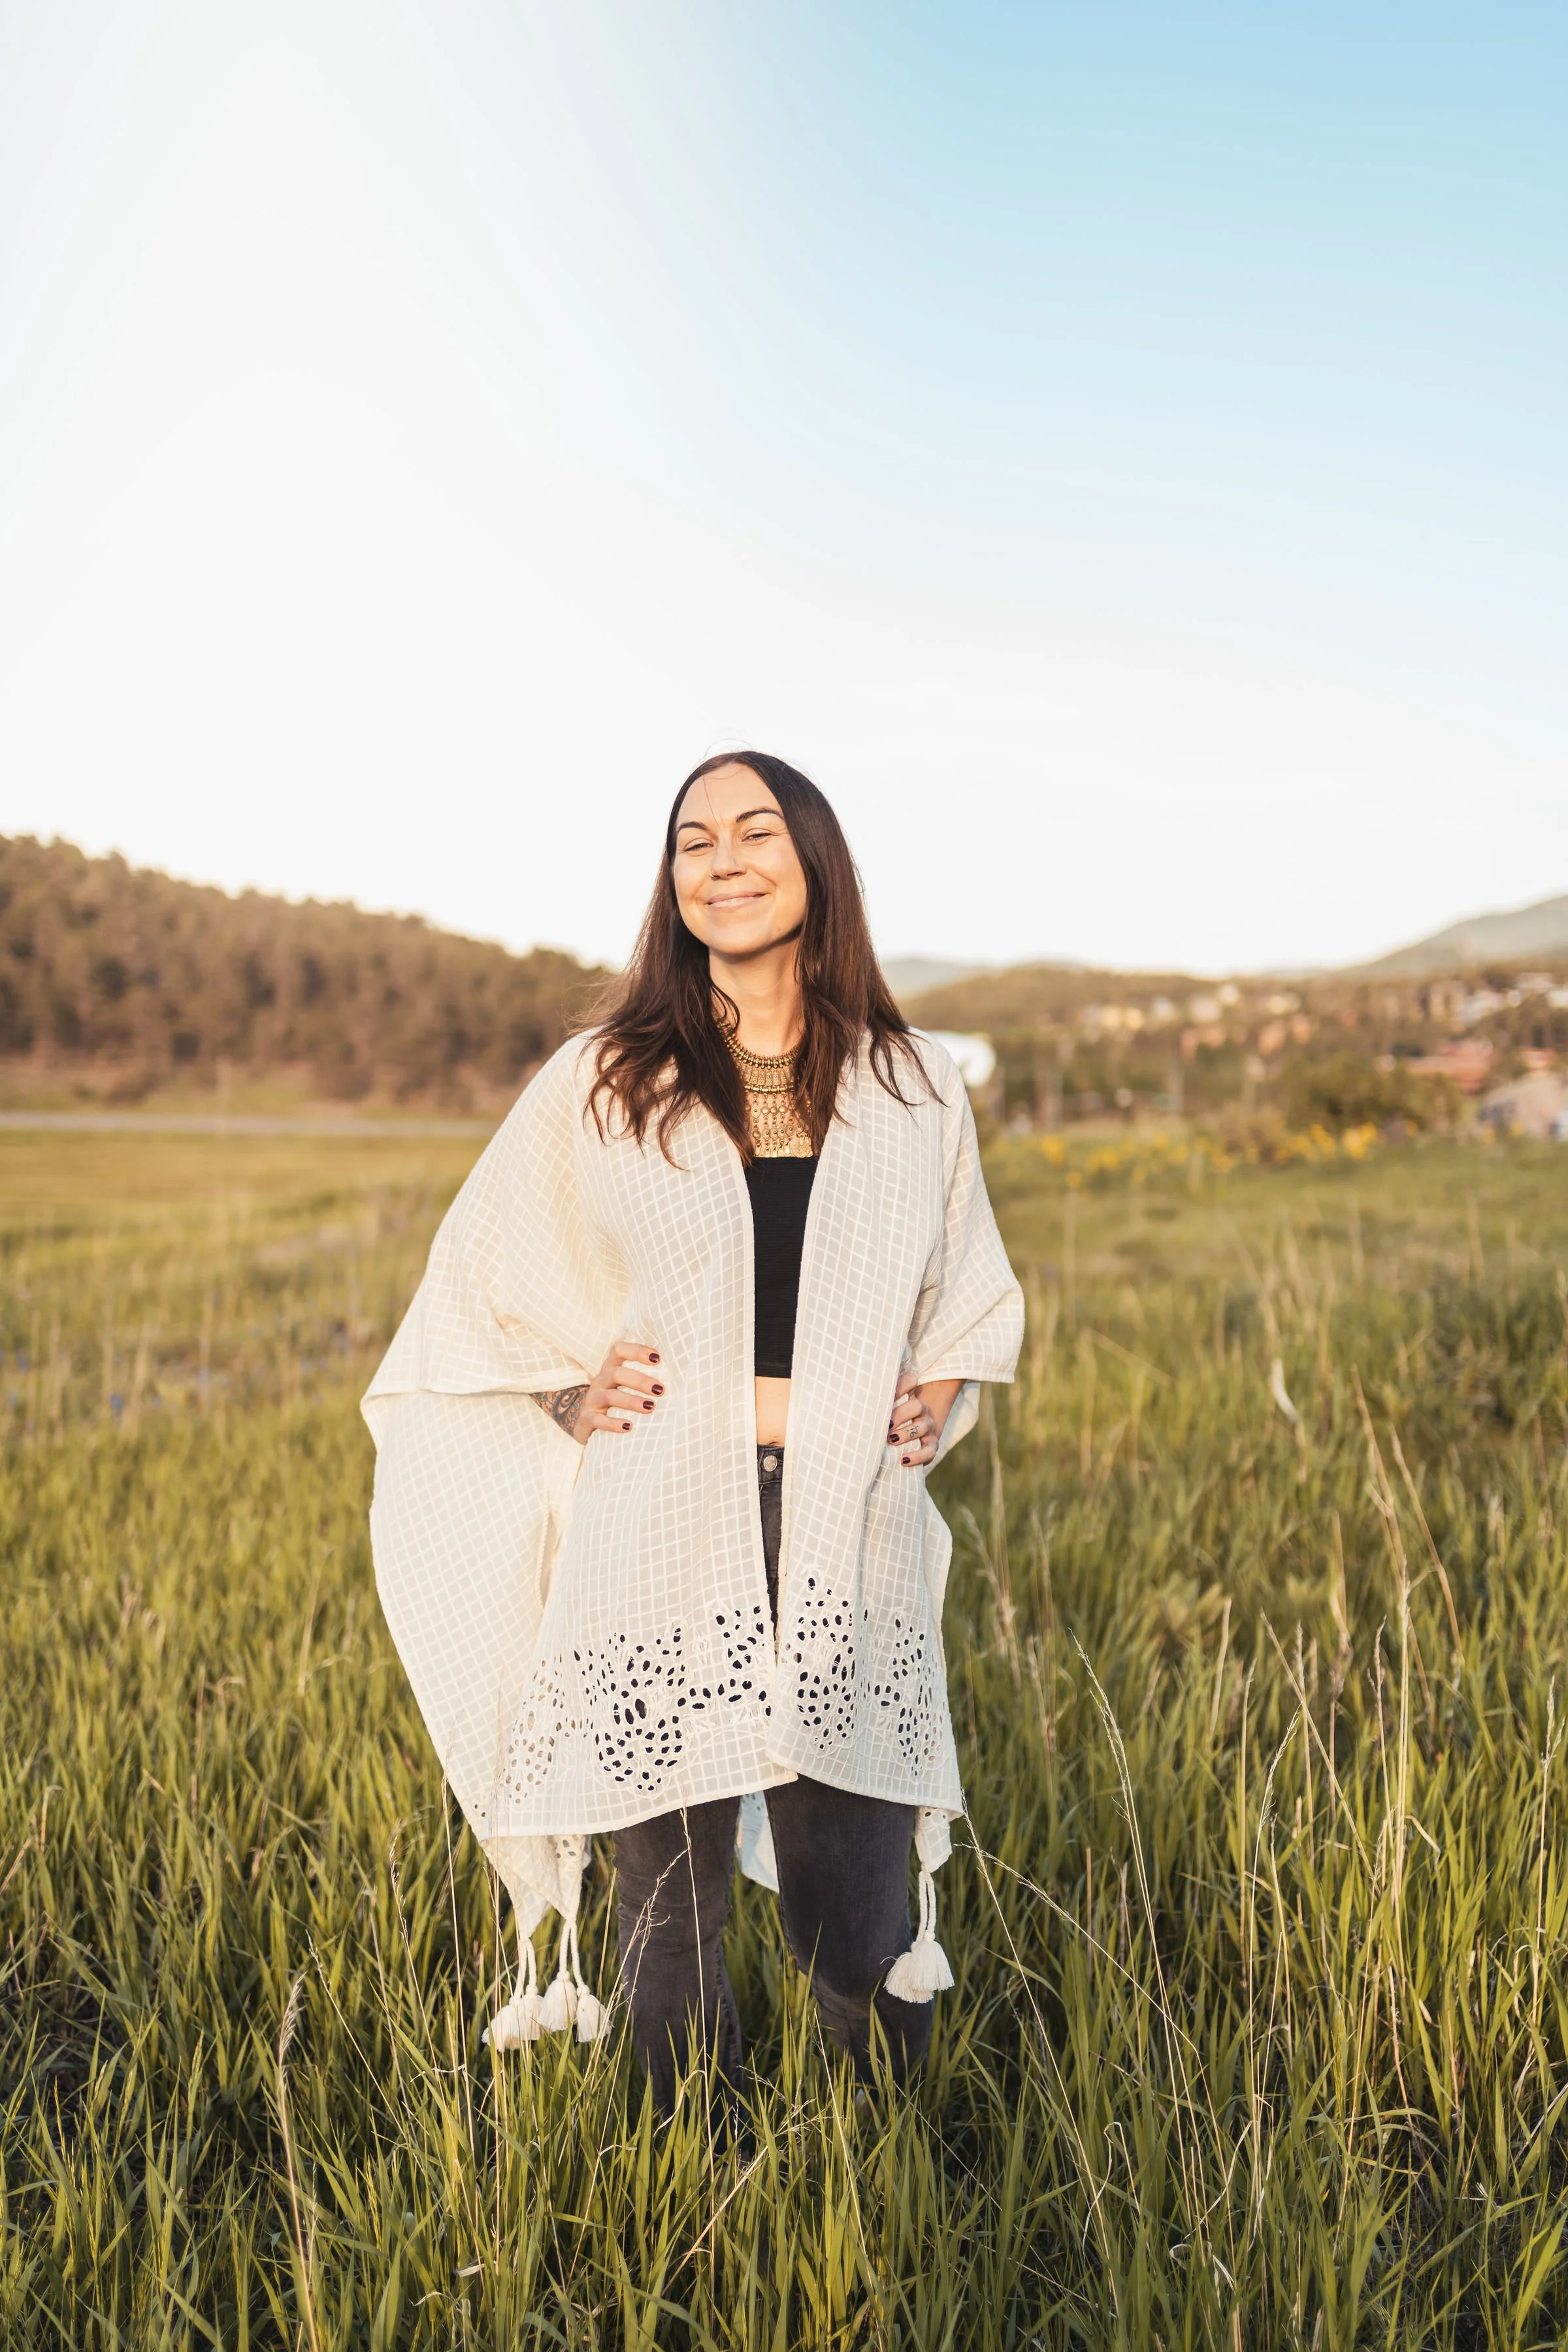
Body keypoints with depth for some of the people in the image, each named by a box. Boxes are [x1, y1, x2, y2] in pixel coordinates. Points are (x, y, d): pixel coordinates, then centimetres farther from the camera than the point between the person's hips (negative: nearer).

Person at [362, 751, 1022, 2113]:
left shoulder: (913, 1091, 8)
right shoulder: (602, 1085, 3)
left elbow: (971, 1300, 23)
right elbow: (482, 1282, 15)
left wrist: (938, 1402, 6)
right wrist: (568, 1395, 0)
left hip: (848, 1550, 1)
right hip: (661, 1543, -1)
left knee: (858, 1924, 6)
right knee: (672, 1902, 8)